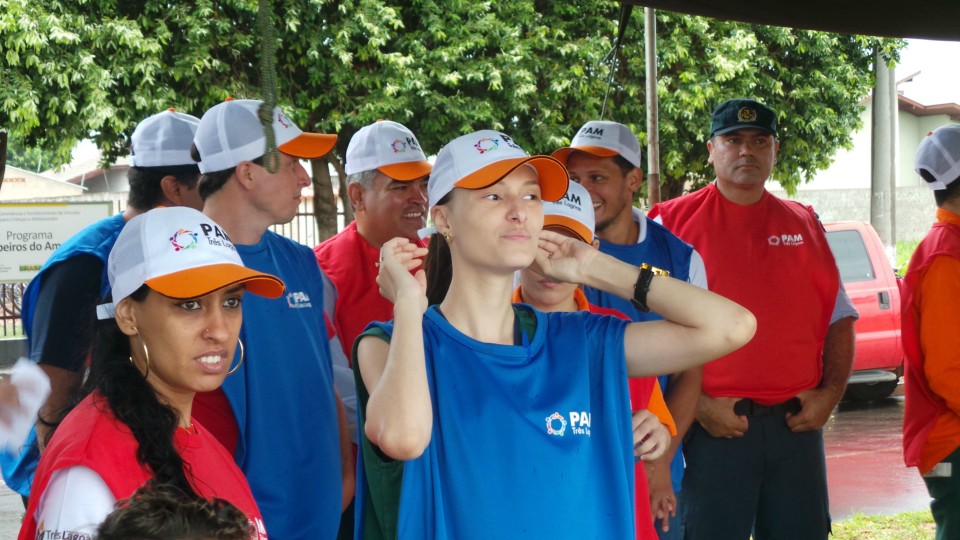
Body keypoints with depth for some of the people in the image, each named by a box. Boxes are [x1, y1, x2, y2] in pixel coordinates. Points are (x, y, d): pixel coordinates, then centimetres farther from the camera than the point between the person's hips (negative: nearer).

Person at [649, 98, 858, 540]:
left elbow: (840, 319, 15)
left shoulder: (804, 225, 13)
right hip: (713, 425, -3)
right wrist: (698, 405, -11)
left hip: (797, 422, 4)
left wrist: (830, 392, 1)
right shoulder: (674, 222, 0)